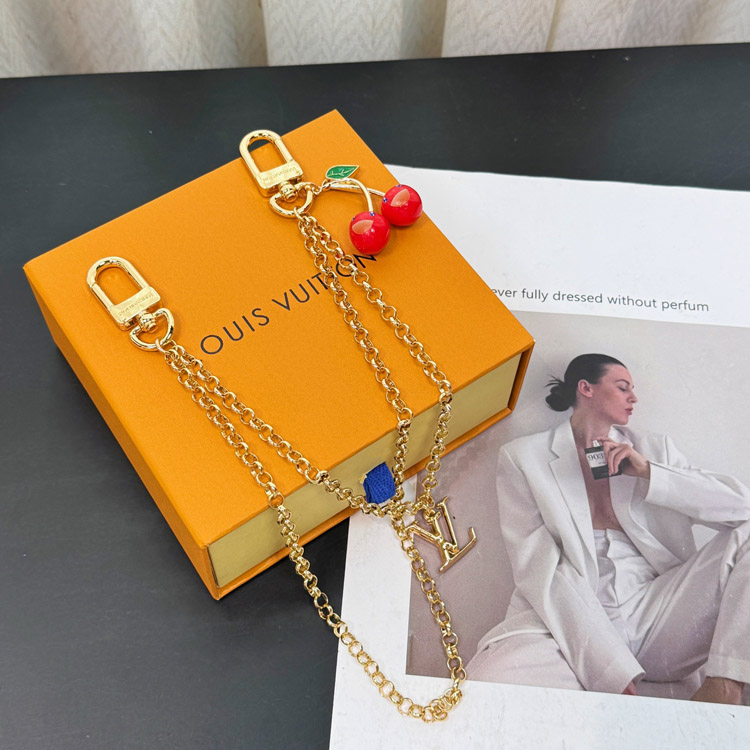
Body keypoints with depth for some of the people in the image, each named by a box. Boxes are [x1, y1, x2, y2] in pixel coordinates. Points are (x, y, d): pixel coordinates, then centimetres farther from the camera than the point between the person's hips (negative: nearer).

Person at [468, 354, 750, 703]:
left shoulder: (654, 449, 18)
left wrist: (647, 472, -7)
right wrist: (613, 670, -17)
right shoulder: (523, 457, 6)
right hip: (569, 626, -4)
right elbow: (538, 567, -7)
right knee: (486, 679, -34)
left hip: (652, 616, 4)